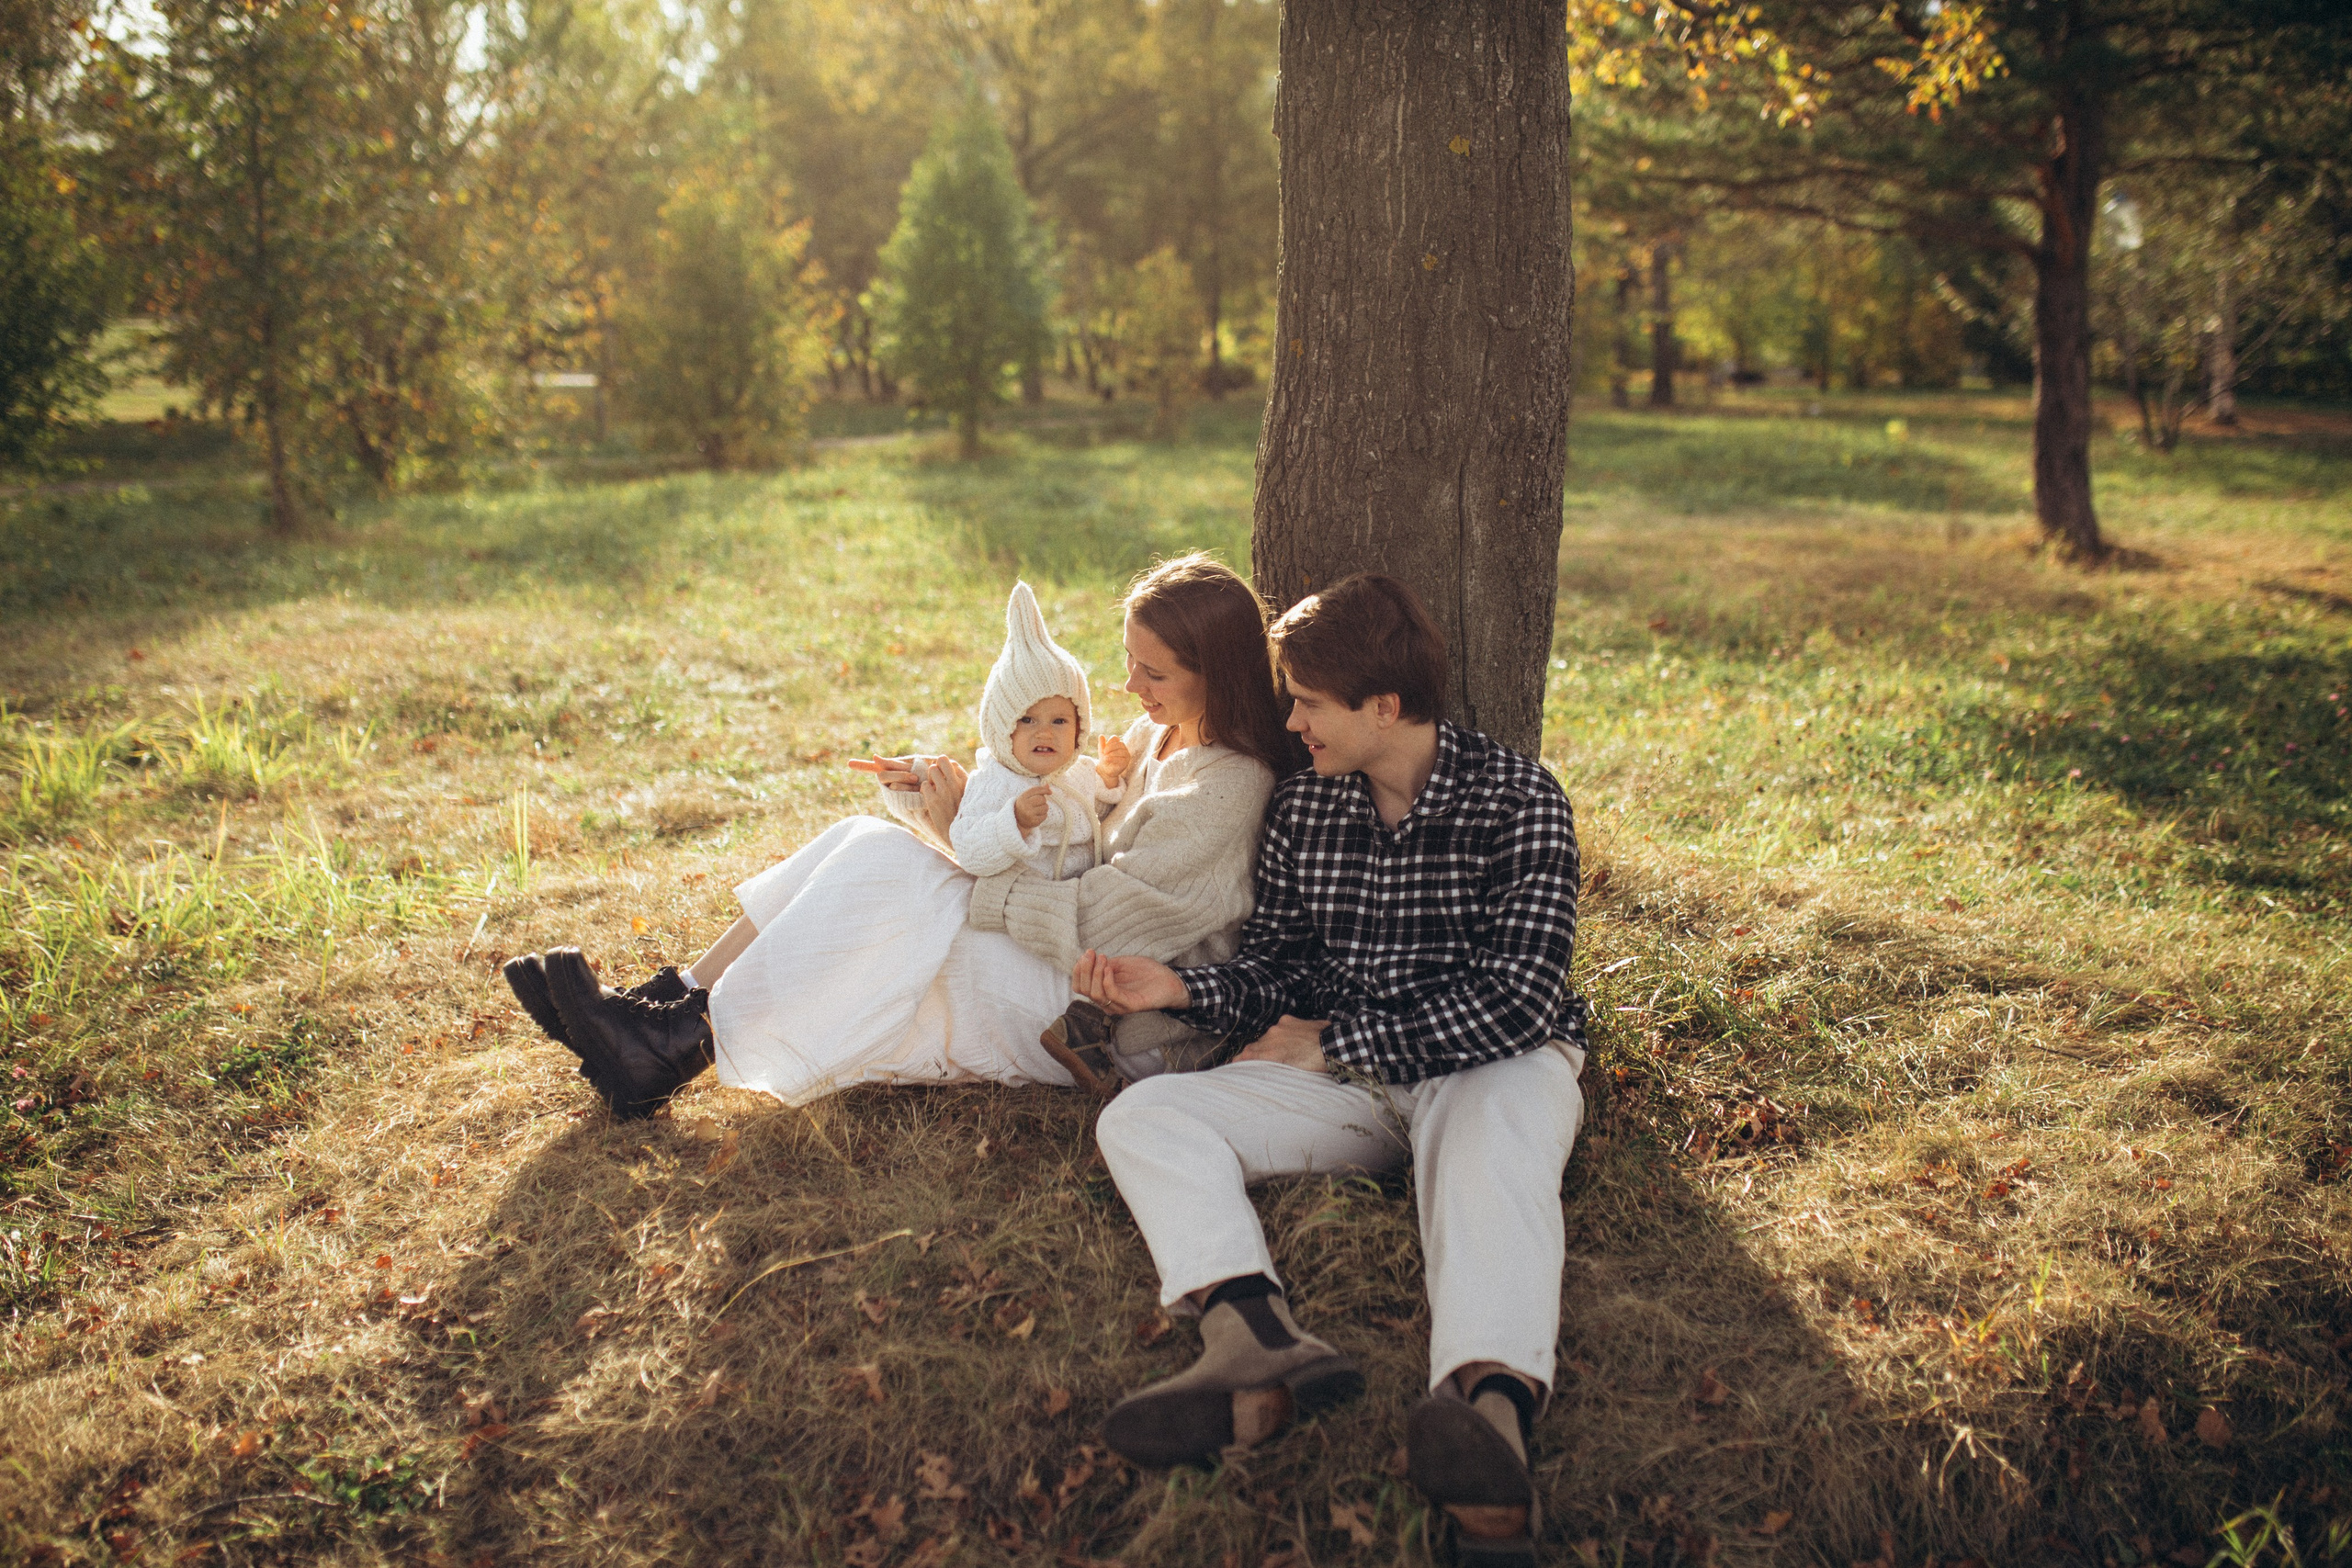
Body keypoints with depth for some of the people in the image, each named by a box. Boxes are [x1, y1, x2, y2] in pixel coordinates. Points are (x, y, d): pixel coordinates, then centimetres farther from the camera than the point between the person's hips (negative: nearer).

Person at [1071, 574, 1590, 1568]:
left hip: (1498, 1063, -5)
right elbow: (1276, 973, 14)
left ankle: (1490, 1401, -68)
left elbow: (1518, 1000, -17)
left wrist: (1331, 1042, -12)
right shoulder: (1299, 812, 9)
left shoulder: (1516, 798, -8)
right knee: (1142, 1118, -17)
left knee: (1490, 1163, -41)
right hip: (1345, 1075, 5)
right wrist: (1181, 988, -7)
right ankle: (1256, 1341, -45)